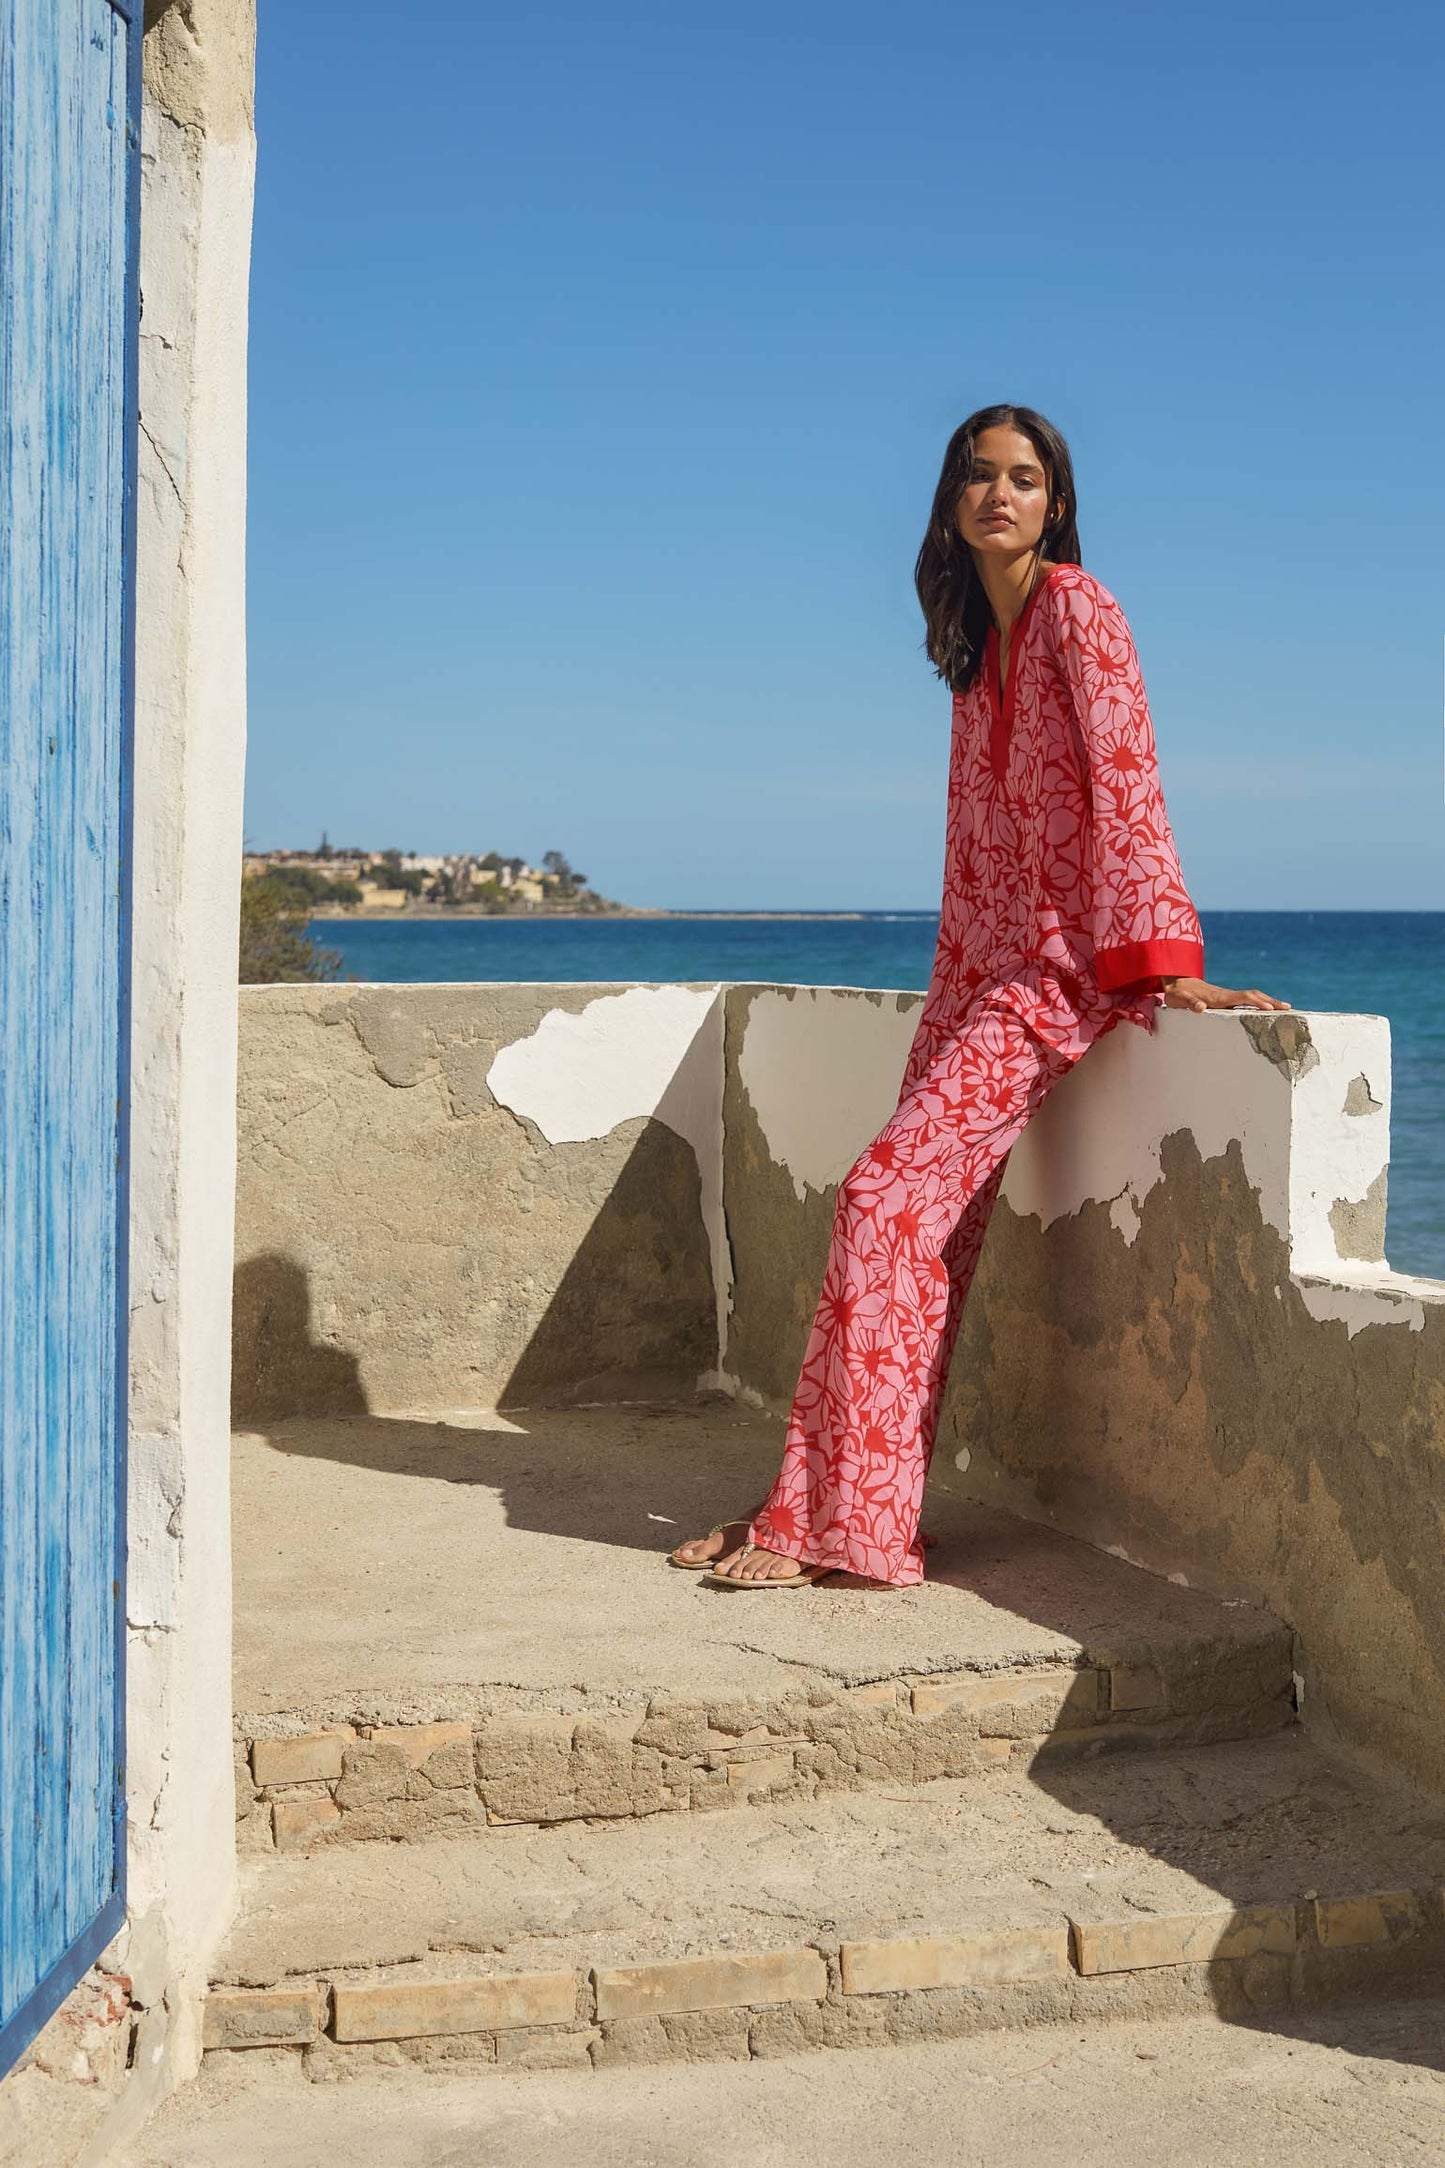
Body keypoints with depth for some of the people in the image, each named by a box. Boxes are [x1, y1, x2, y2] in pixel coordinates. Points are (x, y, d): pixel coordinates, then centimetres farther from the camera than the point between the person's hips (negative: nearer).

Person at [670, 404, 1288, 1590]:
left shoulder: (1075, 606, -6)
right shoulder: (979, 635, 18)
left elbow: (1124, 776, -15)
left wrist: (1166, 959, -22)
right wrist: (957, 974, 17)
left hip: (1058, 961, -8)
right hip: (980, 959, 8)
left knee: (892, 1192, -15)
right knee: (926, 1222, 4)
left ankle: (847, 1521, -11)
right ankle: (819, 1497, 7)